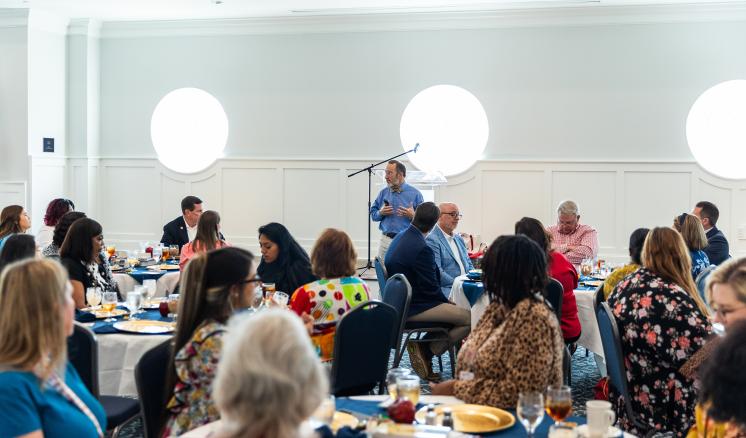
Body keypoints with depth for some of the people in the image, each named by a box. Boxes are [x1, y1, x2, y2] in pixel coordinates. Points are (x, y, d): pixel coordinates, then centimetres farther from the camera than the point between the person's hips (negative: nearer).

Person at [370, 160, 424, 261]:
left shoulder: (415, 194, -1)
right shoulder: (383, 193, 10)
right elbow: (373, 214, 14)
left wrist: (413, 216, -20)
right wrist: (380, 213, -6)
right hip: (386, 240, 3)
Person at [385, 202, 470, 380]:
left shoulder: (400, 237, 8)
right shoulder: (421, 248, -23)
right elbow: (430, 287, -19)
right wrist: (447, 301, 1)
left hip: (401, 301, 10)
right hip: (413, 307, -10)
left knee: (456, 310, 21)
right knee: (470, 319, -14)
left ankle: (424, 348, 12)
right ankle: (428, 351, -3)